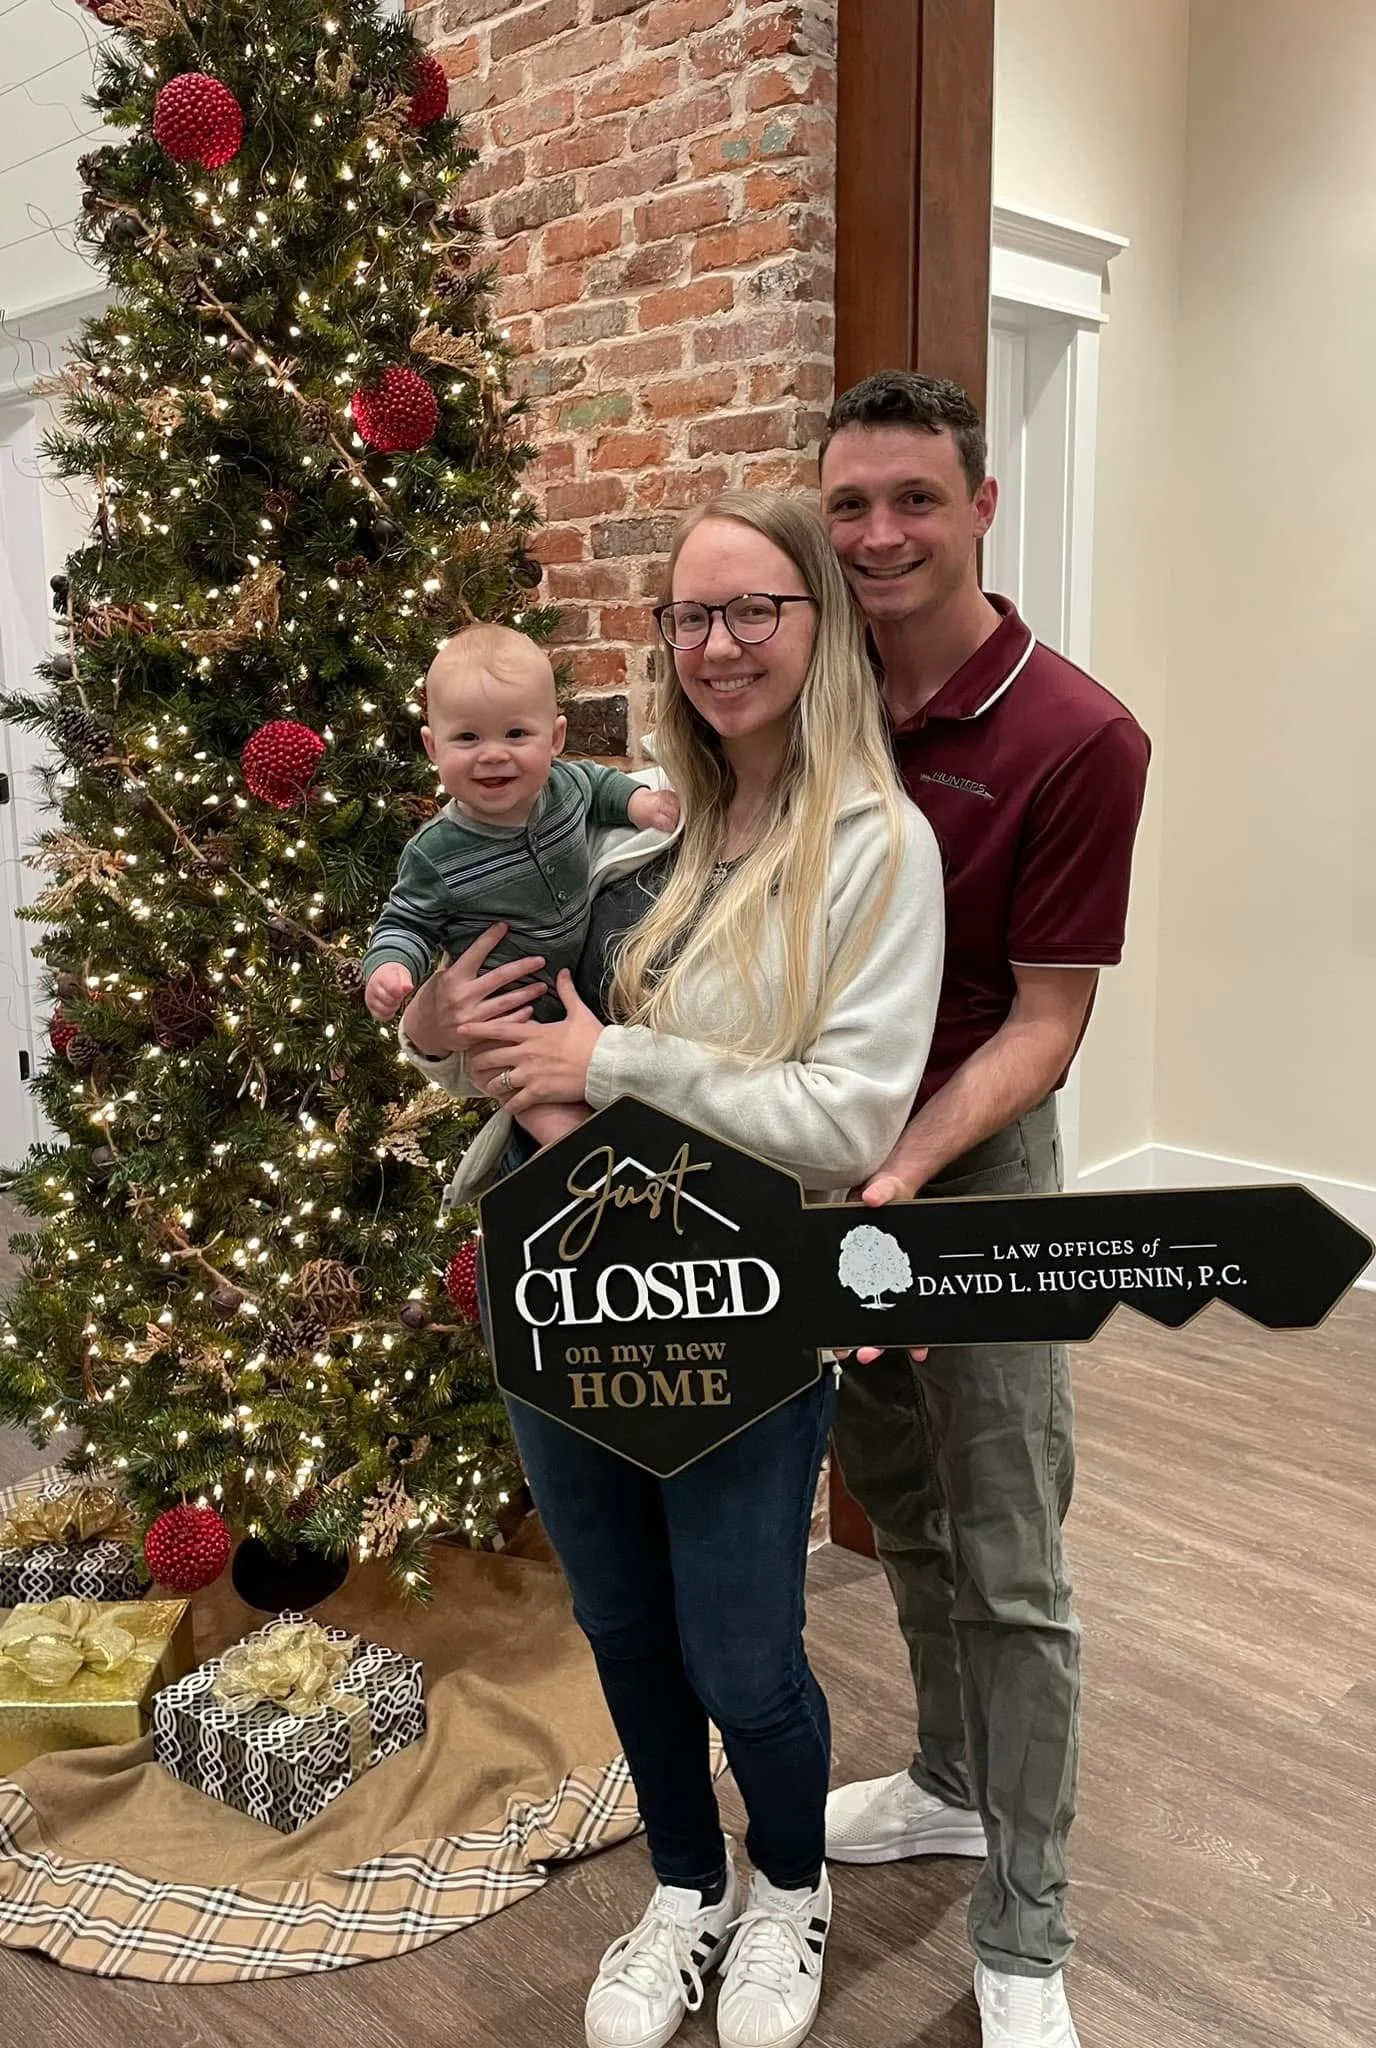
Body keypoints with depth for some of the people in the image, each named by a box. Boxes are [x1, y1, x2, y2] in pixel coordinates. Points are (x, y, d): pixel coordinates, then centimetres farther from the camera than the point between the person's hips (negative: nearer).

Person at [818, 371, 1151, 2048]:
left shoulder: (1076, 740, -16)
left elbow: (1043, 1023, -16)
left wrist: (903, 1172, -27)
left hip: (974, 1169, -5)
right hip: (817, 1158, 6)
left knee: (1007, 1571, 3)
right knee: (901, 1518, 20)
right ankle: (954, 1784, 43)